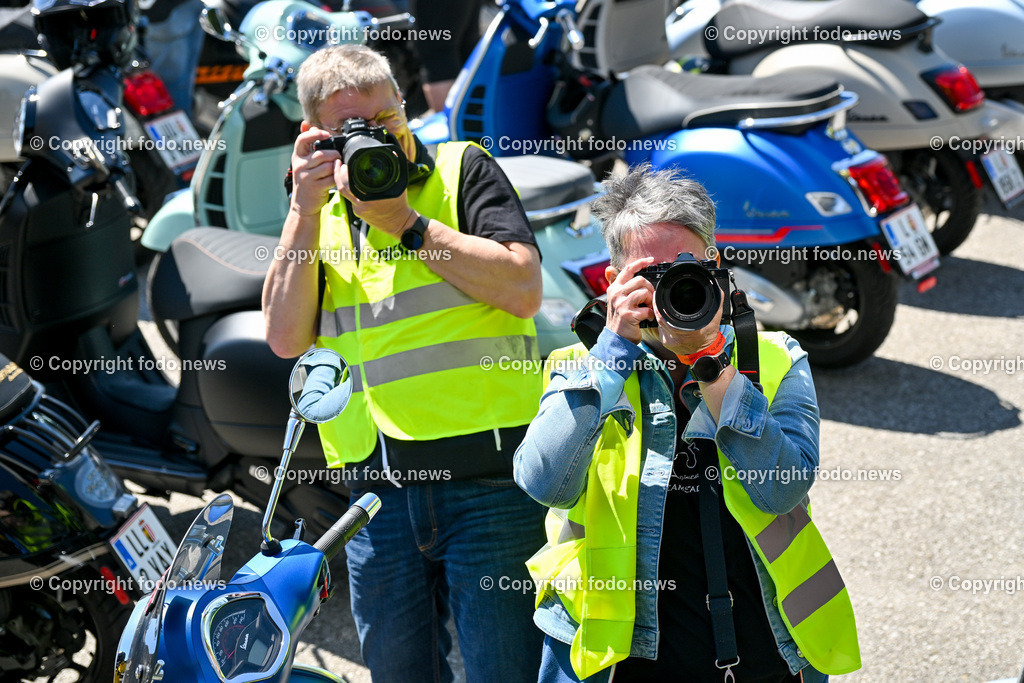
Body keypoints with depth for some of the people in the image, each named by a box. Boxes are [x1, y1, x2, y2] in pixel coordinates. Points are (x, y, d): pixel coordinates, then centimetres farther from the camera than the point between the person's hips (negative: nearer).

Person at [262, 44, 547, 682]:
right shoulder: (318, 211, 16)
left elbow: (524, 289, -9)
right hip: (378, 492, 4)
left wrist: (404, 222, -9)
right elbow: (286, 338, 3)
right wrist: (306, 211, -3)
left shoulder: (462, 169, 5)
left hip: (486, 479, -4)